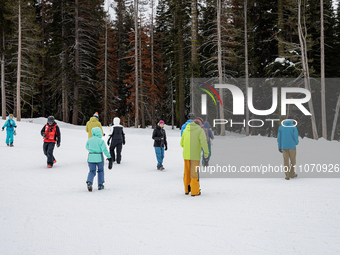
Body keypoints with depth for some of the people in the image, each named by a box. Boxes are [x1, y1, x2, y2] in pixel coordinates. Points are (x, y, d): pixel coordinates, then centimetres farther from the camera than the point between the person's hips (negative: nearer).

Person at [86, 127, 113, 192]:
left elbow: (87, 148, 17)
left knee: (92, 172, 10)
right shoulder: (101, 141, -10)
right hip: (99, 158, -2)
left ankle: (89, 182, -18)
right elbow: (105, 150, -17)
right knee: (100, 170, 19)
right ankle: (100, 185, 20)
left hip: (91, 157, 2)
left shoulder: (89, 140, 1)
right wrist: (109, 157, -15)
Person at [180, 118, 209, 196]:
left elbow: (182, 144, 16)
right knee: (194, 172, 1)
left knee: (187, 172, 14)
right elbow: (203, 141, -17)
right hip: (195, 155, -4)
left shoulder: (185, 130, 13)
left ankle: (187, 189, 23)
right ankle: (194, 191, 3)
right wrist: (206, 152, -12)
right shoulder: (200, 130, -2)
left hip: (186, 154, 5)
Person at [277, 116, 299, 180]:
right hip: (292, 146, -3)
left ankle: (287, 175, 0)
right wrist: (297, 142, 15)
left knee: (286, 160, 4)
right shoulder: (293, 127, -7)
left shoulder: (281, 127, 4)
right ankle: (292, 173, 23)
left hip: (284, 146, 3)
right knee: (293, 160, 14)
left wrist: (279, 147, 11)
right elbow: (296, 137, -9)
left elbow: (279, 138, 4)